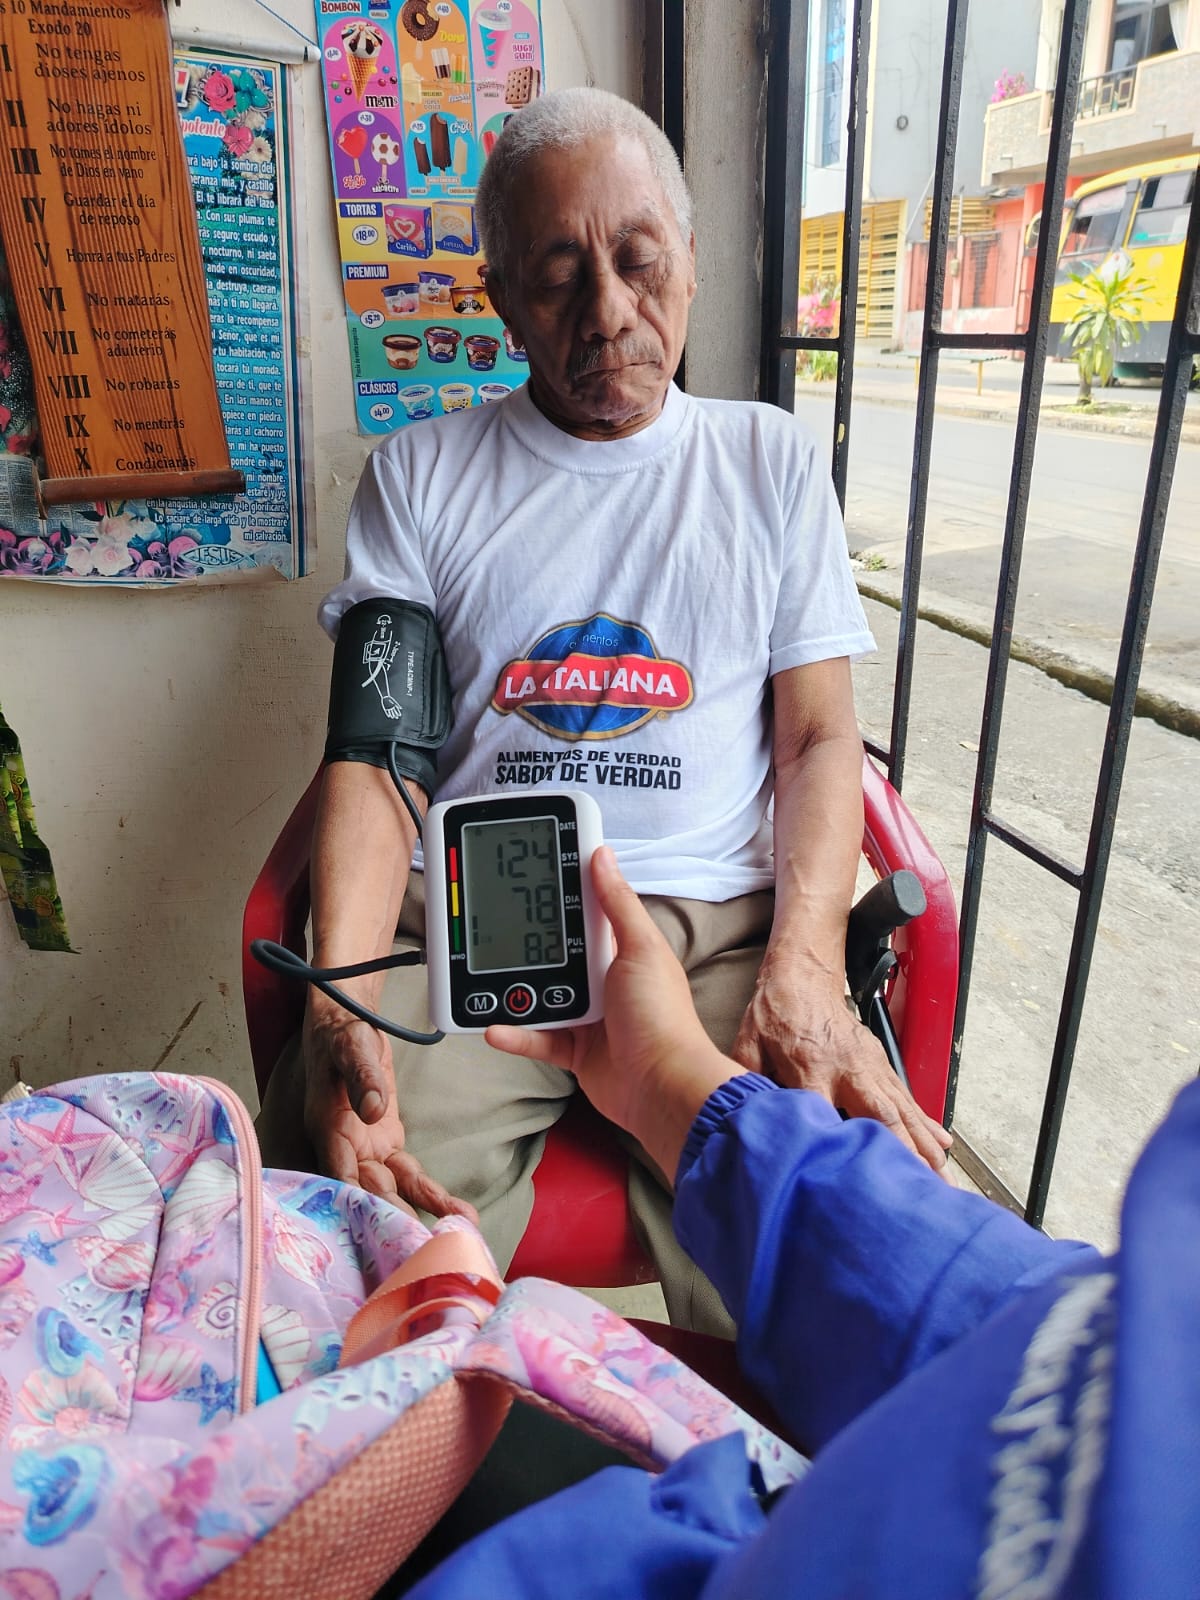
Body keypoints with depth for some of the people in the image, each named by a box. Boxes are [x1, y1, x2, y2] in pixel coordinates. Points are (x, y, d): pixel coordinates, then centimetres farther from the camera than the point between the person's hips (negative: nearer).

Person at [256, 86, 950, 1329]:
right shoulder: (421, 473, 14)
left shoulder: (771, 459, 16)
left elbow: (820, 736, 9)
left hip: (719, 923, 1)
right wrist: (341, 993, -13)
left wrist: (806, 966, -10)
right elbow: (373, 753, 5)